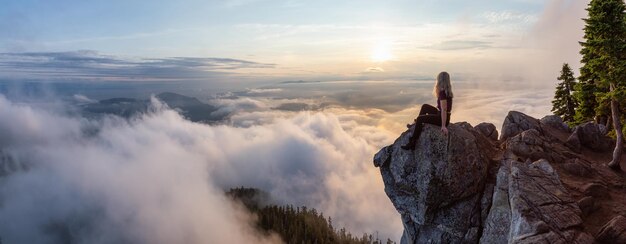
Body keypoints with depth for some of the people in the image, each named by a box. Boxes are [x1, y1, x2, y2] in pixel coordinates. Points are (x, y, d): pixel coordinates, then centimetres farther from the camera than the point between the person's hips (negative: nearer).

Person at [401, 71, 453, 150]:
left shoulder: (442, 93, -24)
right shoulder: (447, 91, 3)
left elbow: (444, 110, -27)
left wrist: (443, 126, -27)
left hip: (442, 118, -10)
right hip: (440, 115, 10)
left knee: (420, 118, -14)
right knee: (425, 107, 19)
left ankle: (412, 144, -12)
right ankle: (417, 124, 30)